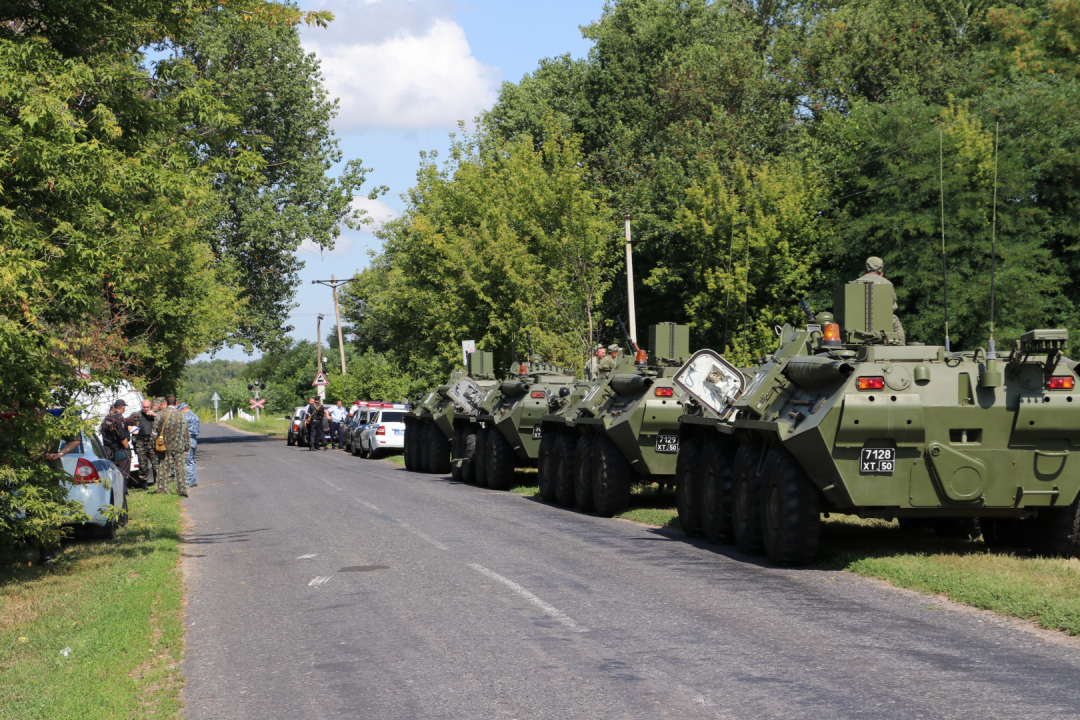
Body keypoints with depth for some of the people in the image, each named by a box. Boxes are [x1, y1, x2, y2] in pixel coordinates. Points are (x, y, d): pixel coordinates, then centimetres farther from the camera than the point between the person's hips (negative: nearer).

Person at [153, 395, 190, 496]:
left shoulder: (161, 414, -4)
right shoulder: (181, 415, 0)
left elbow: (155, 429, -2)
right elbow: (185, 432, 1)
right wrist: (187, 447, 7)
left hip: (165, 446, -1)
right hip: (178, 446, 1)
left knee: (164, 469, 5)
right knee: (180, 468, 4)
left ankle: (163, 490, 5)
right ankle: (182, 490, 1)